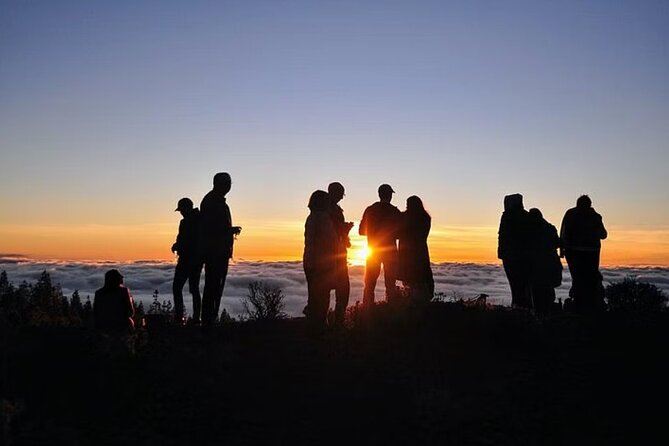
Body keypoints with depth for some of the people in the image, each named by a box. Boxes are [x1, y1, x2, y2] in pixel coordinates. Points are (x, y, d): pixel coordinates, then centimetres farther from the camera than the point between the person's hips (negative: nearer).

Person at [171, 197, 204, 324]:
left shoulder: (185, 222, -13)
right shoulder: (201, 220, 11)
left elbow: (182, 241, -17)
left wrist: (175, 246, 4)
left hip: (187, 259, -8)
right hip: (198, 259, 8)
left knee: (177, 287, 0)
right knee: (194, 288, 12)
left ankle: (179, 315, -9)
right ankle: (196, 317, 9)